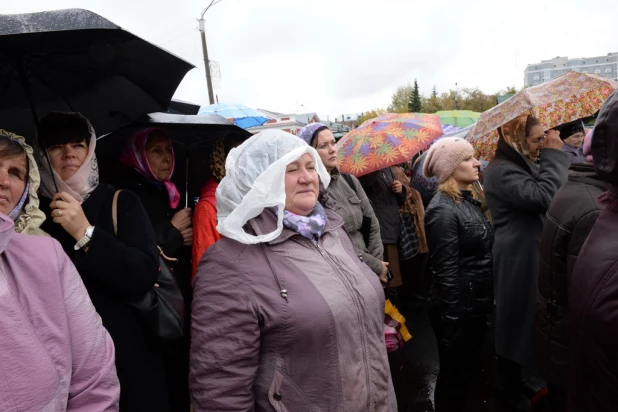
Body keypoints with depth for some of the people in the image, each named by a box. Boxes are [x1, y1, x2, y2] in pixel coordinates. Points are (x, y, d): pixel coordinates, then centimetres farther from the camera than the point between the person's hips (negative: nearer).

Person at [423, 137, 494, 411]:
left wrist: (490, 296, 19)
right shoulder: (443, 210, -21)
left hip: (477, 306, 9)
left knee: (469, 370, 23)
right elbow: (446, 272, -23)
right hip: (458, 310, -9)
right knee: (453, 376, 10)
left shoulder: (469, 201, 8)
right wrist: (453, 321, -21)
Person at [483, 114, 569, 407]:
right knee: (516, 322, 4)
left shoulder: (527, 164, 12)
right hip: (517, 262, -10)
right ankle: (510, 387, 23)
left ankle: (519, 377, 39)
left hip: (534, 255, 10)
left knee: (530, 320, 20)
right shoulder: (501, 171, -19)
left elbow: (553, 196, 12)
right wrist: (554, 155, -22)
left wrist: (551, 158, 0)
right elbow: (543, 198, -31)